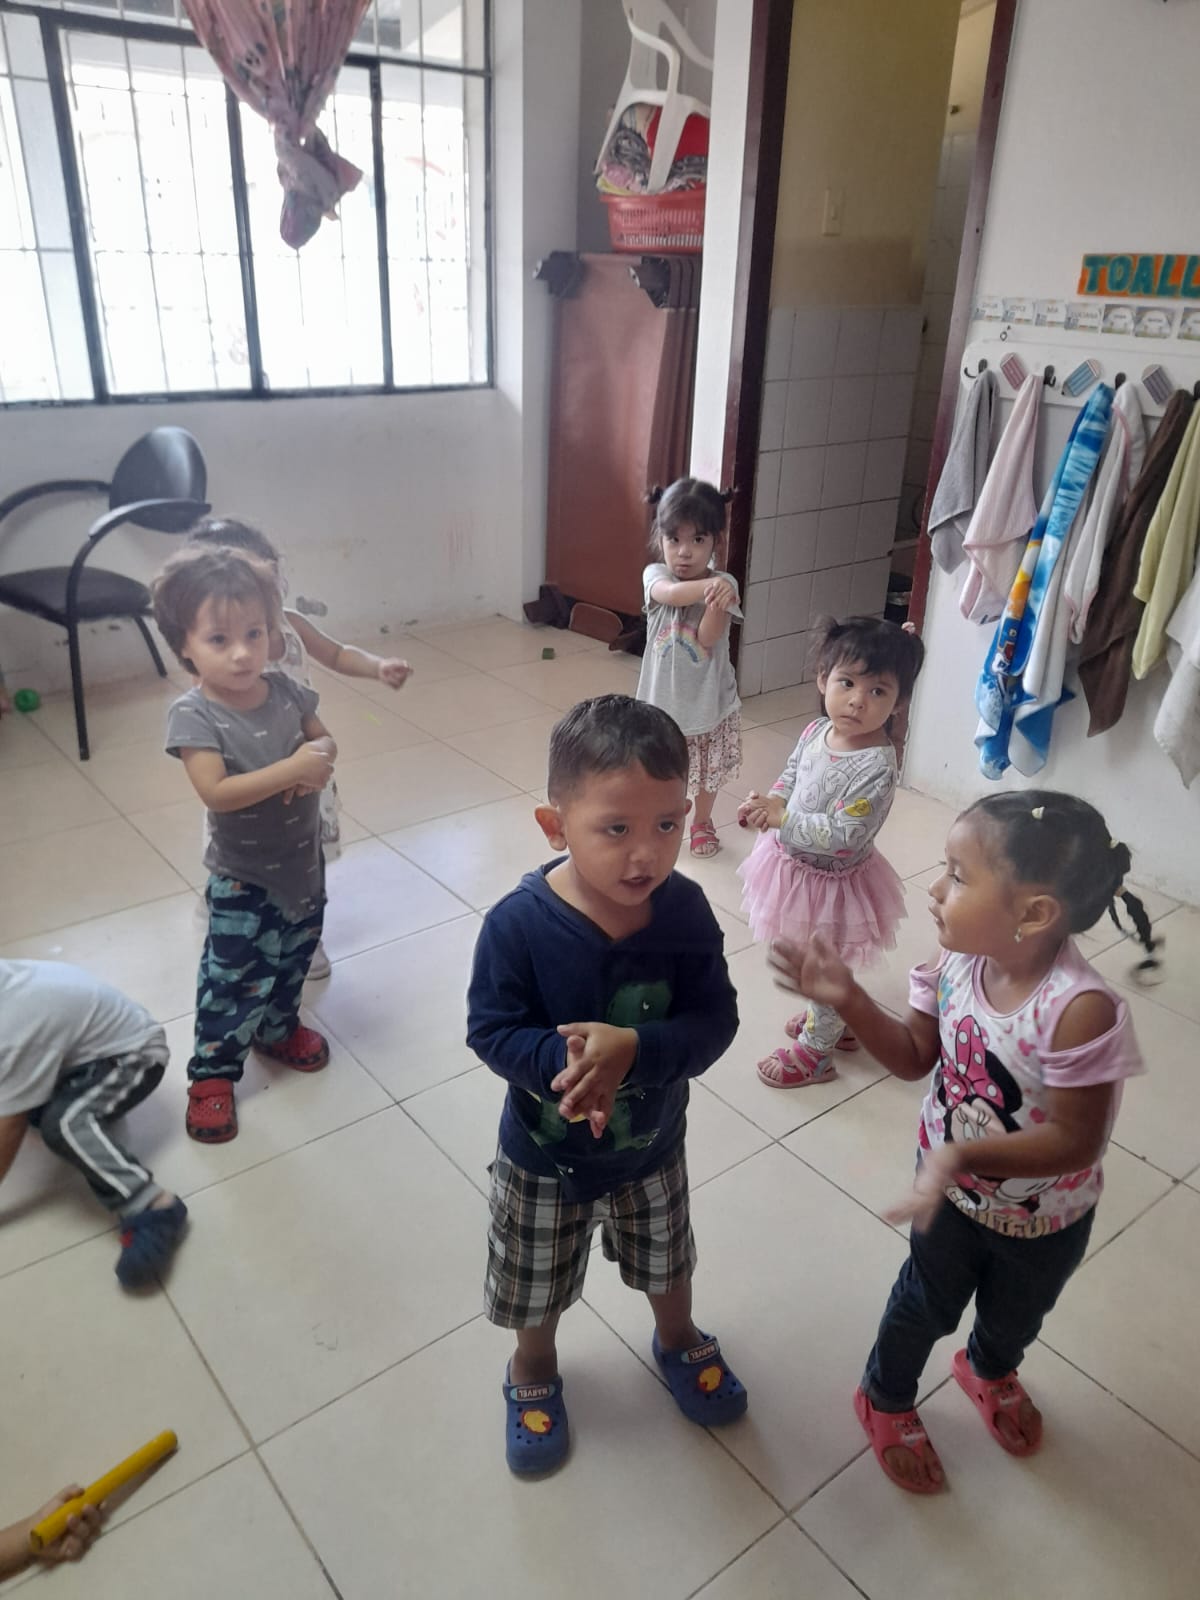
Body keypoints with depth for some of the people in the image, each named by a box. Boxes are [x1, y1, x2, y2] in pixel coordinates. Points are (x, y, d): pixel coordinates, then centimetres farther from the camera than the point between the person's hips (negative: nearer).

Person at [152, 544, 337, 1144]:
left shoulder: (285, 690, -9)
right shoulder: (193, 715, -23)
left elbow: (325, 741, 4)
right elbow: (216, 791, -32)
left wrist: (320, 763, -20)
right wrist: (294, 767, -36)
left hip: (304, 860, 5)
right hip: (243, 880, -5)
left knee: (293, 960, 25)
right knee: (234, 981, 6)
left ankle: (278, 1028, 51)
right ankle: (212, 1073, 27)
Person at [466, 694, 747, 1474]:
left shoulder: (685, 911, -23)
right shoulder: (519, 923, -30)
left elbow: (714, 1020, -22)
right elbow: (492, 1029, -22)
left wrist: (633, 1050, -39)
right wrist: (561, 1064, -40)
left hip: (653, 1143, 2)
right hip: (544, 1154, -2)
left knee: (667, 1262, 30)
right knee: (537, 1285, 24)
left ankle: (679, 1342, 62)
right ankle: (534, 1373, 56)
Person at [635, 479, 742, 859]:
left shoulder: (724, 585, -11)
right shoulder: (655, 575, -10)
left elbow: (708, 638, -21)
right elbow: (671, 593, -34)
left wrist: (718, 600, -37)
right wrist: (708, 585, -52)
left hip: (710, 699, 0)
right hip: (663, 698, 0)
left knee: (708, 771, 18)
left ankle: (702, 821, 43)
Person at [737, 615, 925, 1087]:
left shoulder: (876, 766, -31)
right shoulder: (816, 731, -9)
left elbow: (844, 836, -34)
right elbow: (790, 775, 9)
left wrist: (782, 818, -35)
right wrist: (768, 804, -10)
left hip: (830, 882, -8)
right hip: (796, 865, 8)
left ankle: (815, 1049, 38)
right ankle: (836, 1020, 54)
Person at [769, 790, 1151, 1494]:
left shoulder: (1080, 1010, -38)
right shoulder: (957, 962, -23)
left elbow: (1075, 1141, -31)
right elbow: (915, 1058, -8)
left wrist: (963, 1152, -42)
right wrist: (849, 999, -23)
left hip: (1044, 1217, -1)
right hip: (954, 1190, 2)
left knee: (1015, 1315, 30)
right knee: (926, 1303, 25)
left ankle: (989, 1370, 65)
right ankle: (886, 1398, 55)